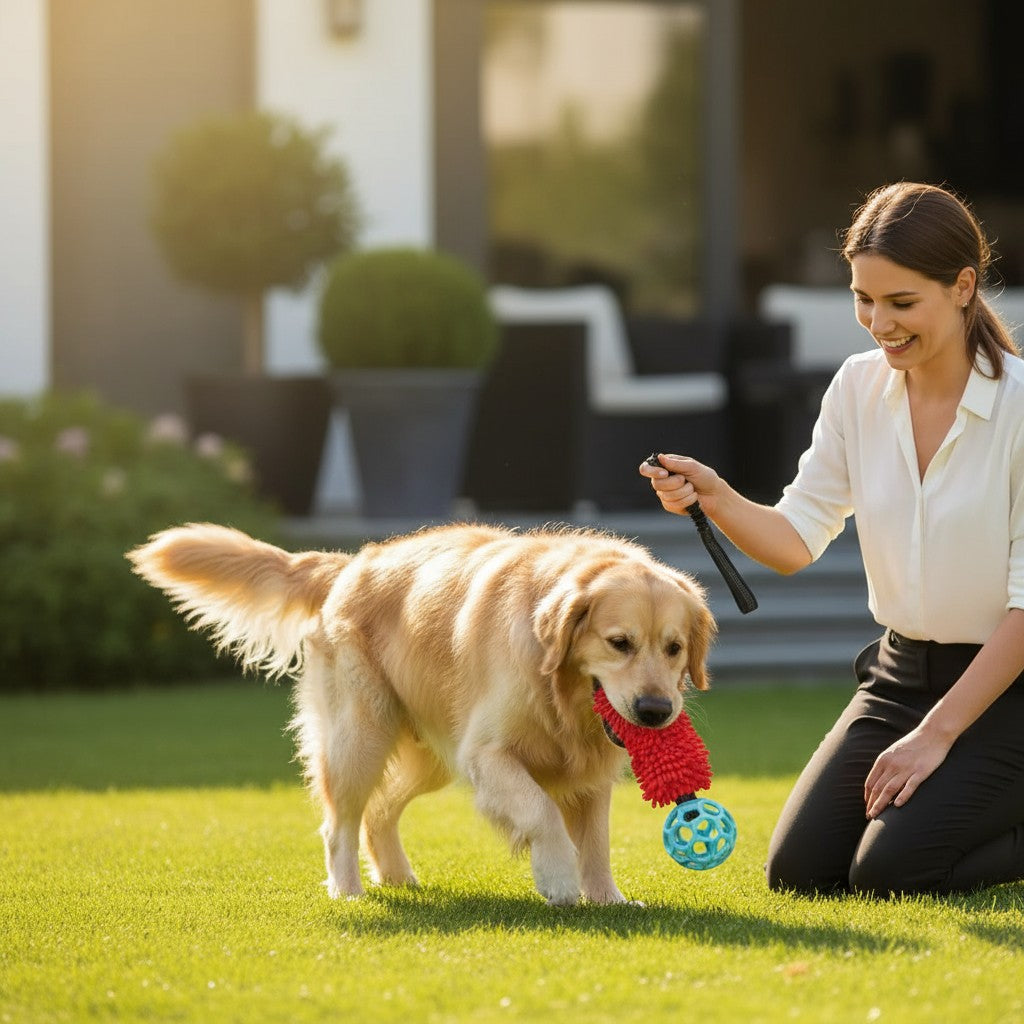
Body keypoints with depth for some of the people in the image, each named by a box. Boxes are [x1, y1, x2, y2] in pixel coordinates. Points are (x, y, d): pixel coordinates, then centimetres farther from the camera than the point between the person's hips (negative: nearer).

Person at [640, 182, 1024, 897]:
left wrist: (936, 735, -17)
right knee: (801, 871, -7)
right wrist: (715, 498, -20)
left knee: (890, 872, -21)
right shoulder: (859, 389, 0)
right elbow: (796, 539, 1)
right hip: (902, 671, 6)